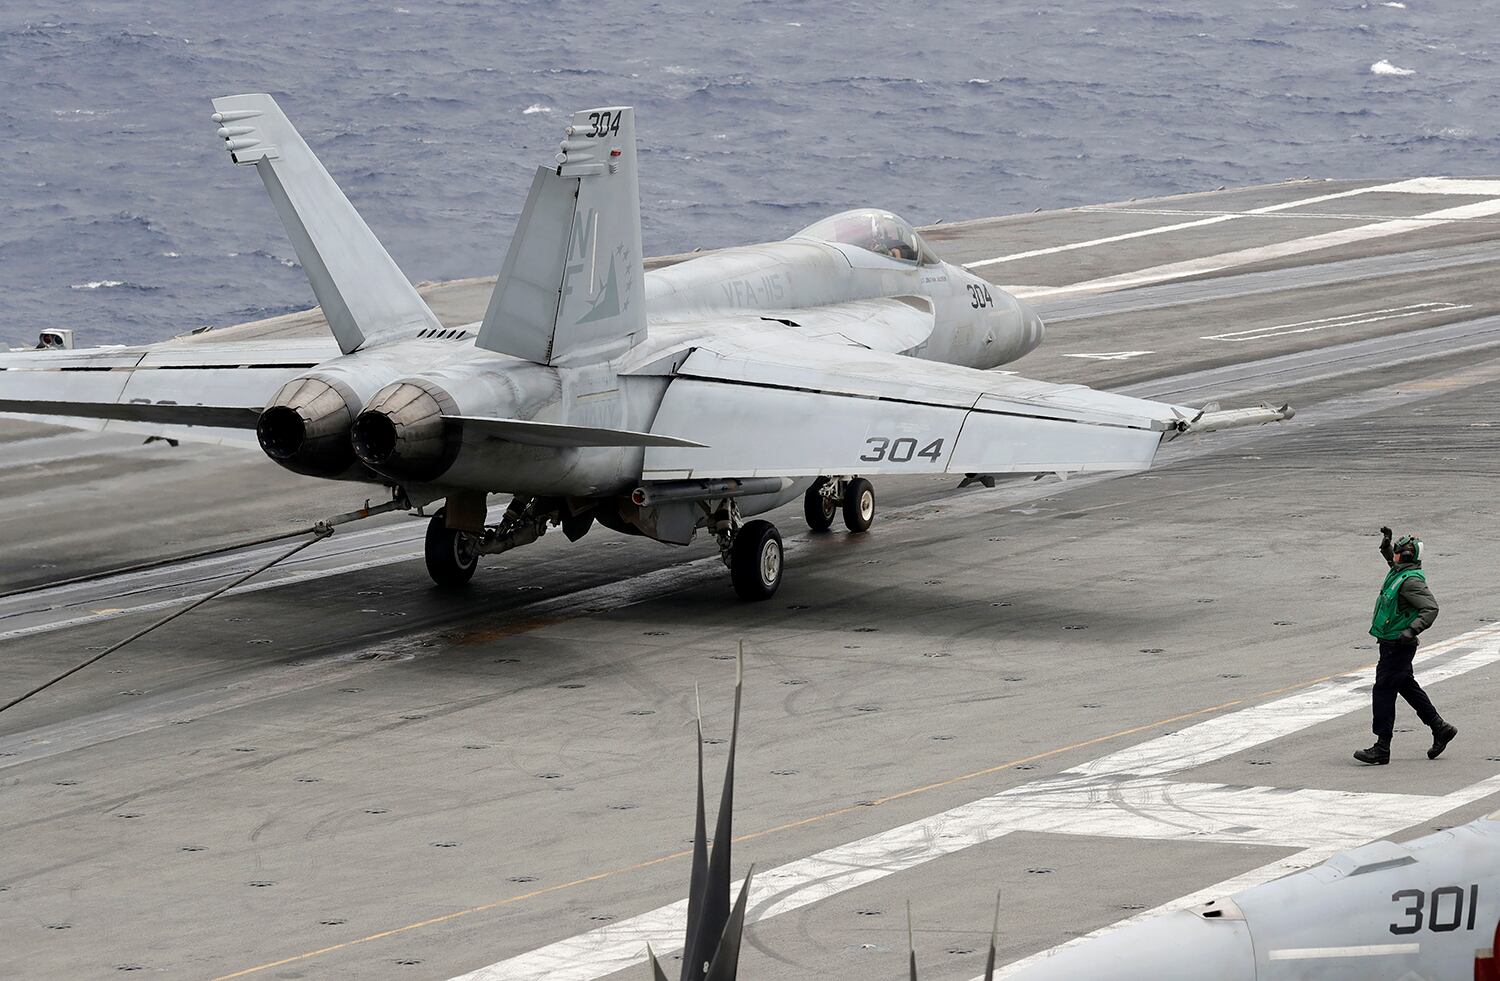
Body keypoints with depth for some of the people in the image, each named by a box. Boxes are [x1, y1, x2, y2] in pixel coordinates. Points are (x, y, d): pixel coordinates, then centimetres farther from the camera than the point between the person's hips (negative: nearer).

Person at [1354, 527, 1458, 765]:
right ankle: (1440, 729, 28)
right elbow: (1392, 560, 34)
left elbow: (1431, 608, -28)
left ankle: (1382, 749, -5)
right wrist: (1386, 543, 20)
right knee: (1408, 688, 20)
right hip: (1392, 645, 10)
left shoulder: (1411, 580, -21)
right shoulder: (1399, 571, 8)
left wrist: (1412, 630, -38)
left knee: (1383, 692, -7)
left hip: (1398, 646, -10)